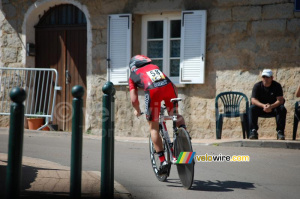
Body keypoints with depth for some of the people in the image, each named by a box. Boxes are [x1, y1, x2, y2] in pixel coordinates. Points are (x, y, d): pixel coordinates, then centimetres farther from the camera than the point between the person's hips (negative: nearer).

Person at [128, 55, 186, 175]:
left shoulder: (133, 76, 29)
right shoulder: (155, 67, 37)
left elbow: (134, 99, 21)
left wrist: (137, 111, 40)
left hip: (152, 90, -3)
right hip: (168, 85, 3)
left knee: (154, 127, 11)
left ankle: (163, 161, 6)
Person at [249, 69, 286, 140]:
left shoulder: (277, 86, -7)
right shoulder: (257, 86, -6)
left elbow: (280, 100, -17)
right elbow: (253, 100, -16)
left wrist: (271, 106, -37)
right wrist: (263, 106, -35)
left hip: (274, 107, 0)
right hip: (260, 107, 0)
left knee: (282, 109, -31)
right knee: (252, 108, -30)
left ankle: (280, 132, -29)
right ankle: (253, 131, -32)